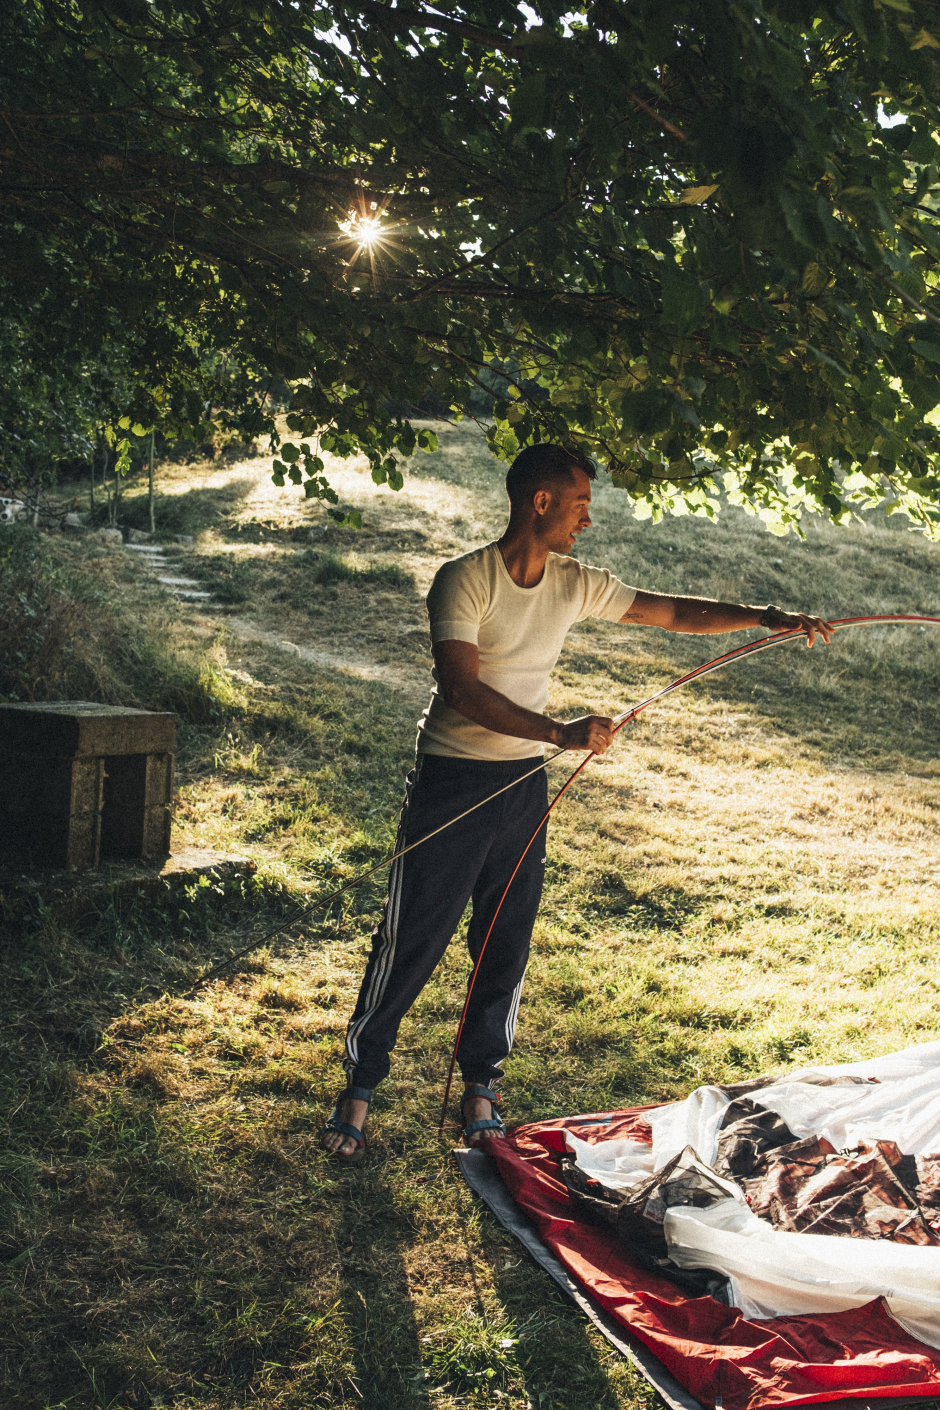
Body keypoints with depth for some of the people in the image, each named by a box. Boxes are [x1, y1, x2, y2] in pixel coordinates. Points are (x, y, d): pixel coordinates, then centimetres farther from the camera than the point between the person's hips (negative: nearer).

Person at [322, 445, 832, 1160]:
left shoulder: (577, 585, 4)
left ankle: (481, 1087, 27)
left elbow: (670, 611, 9)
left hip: (525, 785, 6)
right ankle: (360, 1085, 17)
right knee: (412, 942, 0)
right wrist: (561, 733, -30)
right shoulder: (465, 579, -15)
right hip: (452, 783, -5)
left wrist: (764, 616, 0)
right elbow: (461, 690, -25)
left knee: (507, 945, 10)